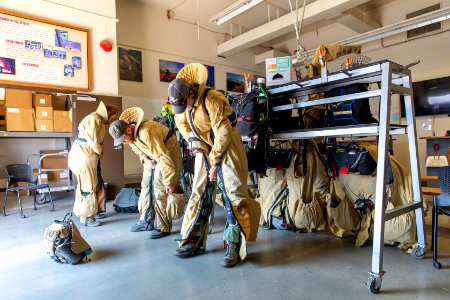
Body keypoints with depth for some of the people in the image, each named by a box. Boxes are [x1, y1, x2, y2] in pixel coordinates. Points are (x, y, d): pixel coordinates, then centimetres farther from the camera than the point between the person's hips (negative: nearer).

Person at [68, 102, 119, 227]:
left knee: (98, 185, 15)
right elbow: (93, 141, -19)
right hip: (83, 156, -10)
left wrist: (99, 152, -3)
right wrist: (100, 152, -4)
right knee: (88, 187, -4)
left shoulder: (101, 121, 17)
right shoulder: (93, 119, -15)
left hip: (91, 156, 10)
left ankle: (96, 211, 28)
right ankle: (86, 218, 6)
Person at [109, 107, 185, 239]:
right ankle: (144, 220, 23)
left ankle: (163, 227, -2)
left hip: (169, 151, -9)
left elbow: (163, 157, -32)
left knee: (160, 189, -12)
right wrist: (145, 160, -9)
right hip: (155, 155, 9)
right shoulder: (130, 134, -7)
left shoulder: (146, 133, -34)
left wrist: (168, 182, -26)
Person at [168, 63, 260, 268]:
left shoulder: (210, 99, -24)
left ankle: (234, 247, -4)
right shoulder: (179, 105, -3)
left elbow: (223, 133, -22)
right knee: (198, 193, 4)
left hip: (227, 145, -6)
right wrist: (197, 149, -6)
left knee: (233, 195, -11)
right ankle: (194, 242, 13)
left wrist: (215, 162, -15)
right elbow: (184, 128, 9)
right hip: (205, 148, 6)